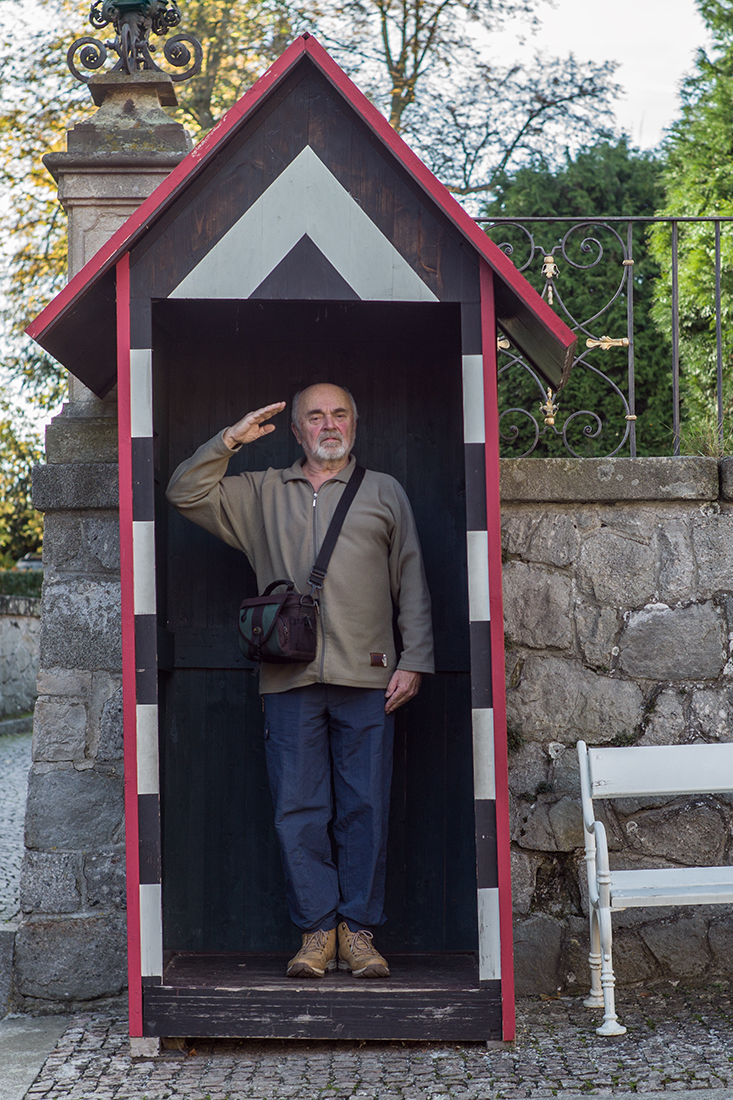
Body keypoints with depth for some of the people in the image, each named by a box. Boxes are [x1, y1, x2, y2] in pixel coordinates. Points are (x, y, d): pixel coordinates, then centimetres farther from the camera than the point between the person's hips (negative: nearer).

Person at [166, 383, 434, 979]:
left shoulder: (385, 492, 15)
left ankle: (358, 929, 7)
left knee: (365, 808, -1)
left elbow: (412, 583, 11)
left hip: (368, 679, -1)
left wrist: (414, 661, 3)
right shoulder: (261, 494, 17)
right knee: (299, 809, 0)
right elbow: (186, 494, 12)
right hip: (291, 680, 1)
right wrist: (231, 439, 3)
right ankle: (316, 929, 7)